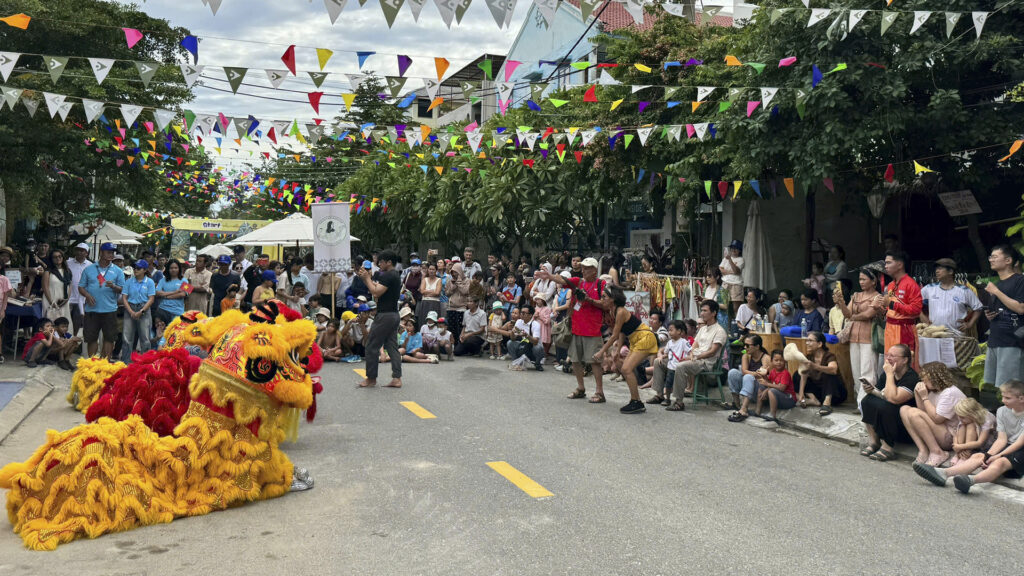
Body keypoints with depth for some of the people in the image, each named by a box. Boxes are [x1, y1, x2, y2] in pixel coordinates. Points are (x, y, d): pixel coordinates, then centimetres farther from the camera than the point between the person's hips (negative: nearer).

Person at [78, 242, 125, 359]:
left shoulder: (118, 271, 7)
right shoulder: (89, 269, 9)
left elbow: (122, 289, 3)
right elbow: (81, 287, 9)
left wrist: (113, 286, -18)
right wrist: (87, 295, -10)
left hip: (109, 309, -1)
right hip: (92, 309, 1)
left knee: (109, 337, 0)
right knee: (91, 337, 5)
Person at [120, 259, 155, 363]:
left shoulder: (149, 282, 3)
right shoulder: (129, 281, 8)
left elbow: (151, 299, -1)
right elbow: (124, 298, 3)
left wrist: (141, 311, -11)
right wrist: (131, 312, -10)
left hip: (144, 309, -2)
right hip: (130, 309, 2)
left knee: (145, 338, -3)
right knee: (126, 338, 1)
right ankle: (125, 362, 8)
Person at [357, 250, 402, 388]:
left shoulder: (388, 276, -15)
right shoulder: (395, 276, 17)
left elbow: (376, 292, -20)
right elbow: (377, 291, 20)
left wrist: (367, 278, -10)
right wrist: (367, 278, 12)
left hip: (385, 315, -10)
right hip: (393, 315, 10)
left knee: (372, 346, 0)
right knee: (392, 346, 8)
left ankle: (371, 378, 6)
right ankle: (397, 378, 5)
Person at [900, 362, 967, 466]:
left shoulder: (950, 393, -16)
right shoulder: (934, 391, 13)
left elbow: (936, 418, -23)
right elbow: (924, 412, 8)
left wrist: (925, 397, -16)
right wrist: (917, 394, -2)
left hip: (952, 437, -10)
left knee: (914, 413, -26)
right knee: (904, 409, -2)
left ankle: (937, 453, -17)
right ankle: (923, 450, -12)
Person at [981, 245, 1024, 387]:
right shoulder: (995, 284, 19)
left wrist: (996, 292, -13)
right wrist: (988, 315, 9)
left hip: (1011, 343, -8)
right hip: (994, 342, 8)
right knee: (989, 387, 9)